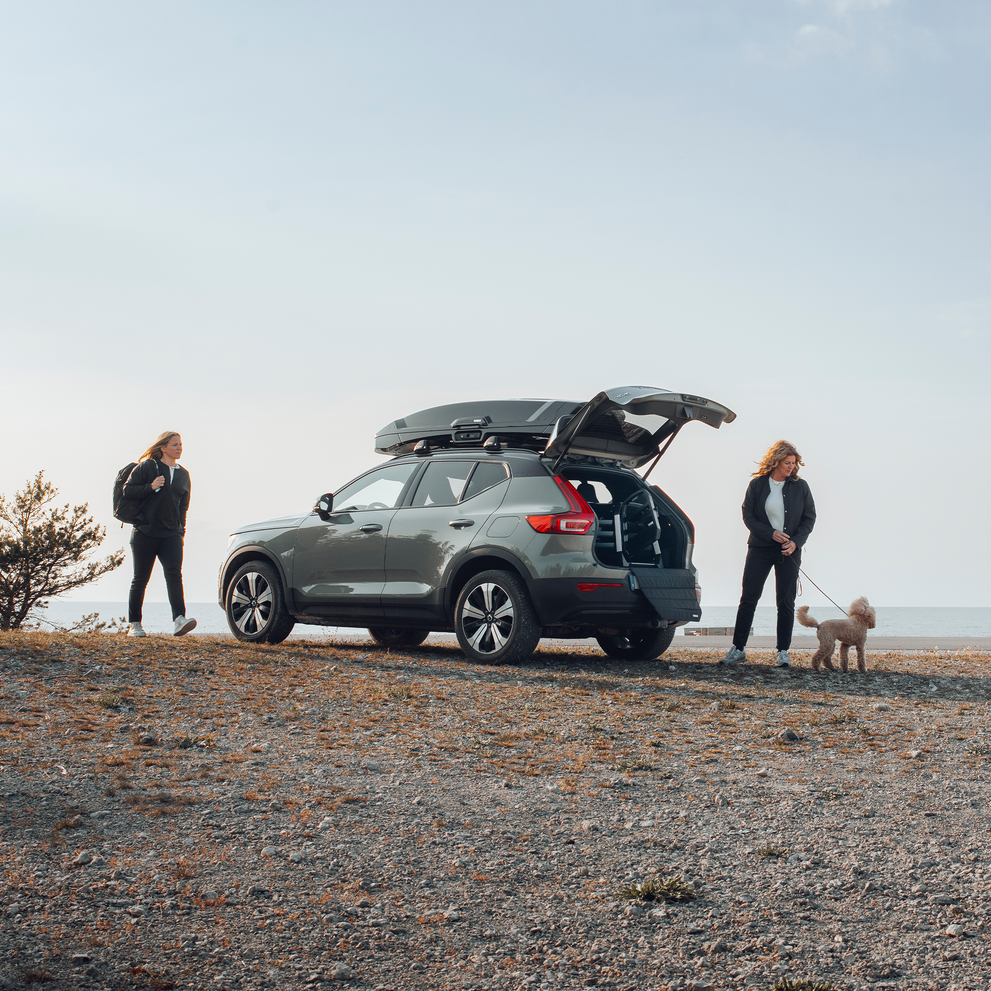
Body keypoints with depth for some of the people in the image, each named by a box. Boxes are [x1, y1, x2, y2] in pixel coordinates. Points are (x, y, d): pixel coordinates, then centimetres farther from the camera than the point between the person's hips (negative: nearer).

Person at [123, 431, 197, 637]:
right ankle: (134, 624, 16)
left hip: (172, 535, 3)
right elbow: (127, 490, -3)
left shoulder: (183, 475, 15)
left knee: (174, 574, -16)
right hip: (145, 533, -3)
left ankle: (179, 620, -28)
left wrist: (181, 531, 15)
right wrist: (151, 487, -16)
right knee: (140, 579, 4)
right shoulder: (147, 467, 2)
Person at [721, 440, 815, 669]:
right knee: (748, 599, -1)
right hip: (760, 549, -1)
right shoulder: (757, 484, 0)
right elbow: (748, 516, 0)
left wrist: (796, 542, -9)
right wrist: (770, 533, -13)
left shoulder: (800, 486, 2)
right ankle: (737, 649, 5)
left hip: (789, 551, 1)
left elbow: (809, 518, 5)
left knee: (786, 603, 2)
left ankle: (783, 652, 8)